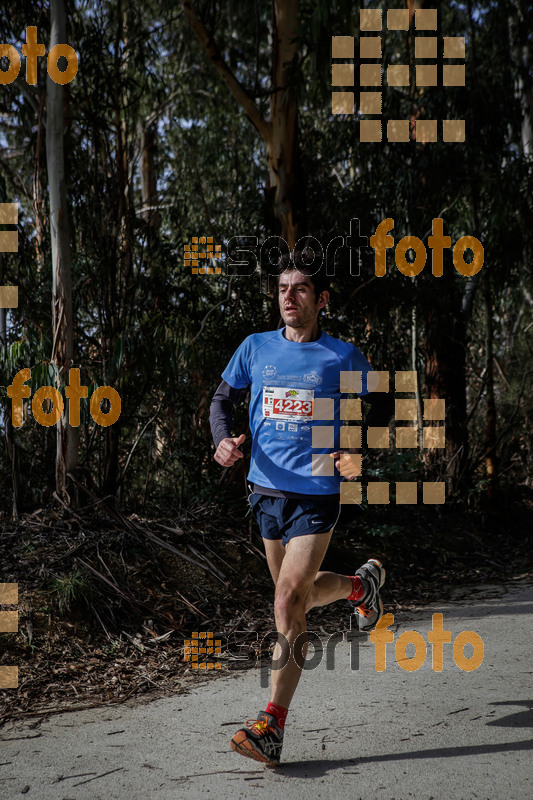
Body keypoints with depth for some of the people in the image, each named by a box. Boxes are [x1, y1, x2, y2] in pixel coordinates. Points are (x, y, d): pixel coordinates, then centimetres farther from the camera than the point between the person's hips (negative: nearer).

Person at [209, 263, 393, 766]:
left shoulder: (343, 357, -3)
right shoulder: (255, 347, 5)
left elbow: (382, 402, 11)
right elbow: (223, 398, 14)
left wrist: (357, 451, -5)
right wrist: (223, 440, -7)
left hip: (317, 495, -4)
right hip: (266, 491, 5)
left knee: (288, 602, -14)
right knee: (298, 597, 18)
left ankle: (271, 726, -7)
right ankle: (362, 584, 50)